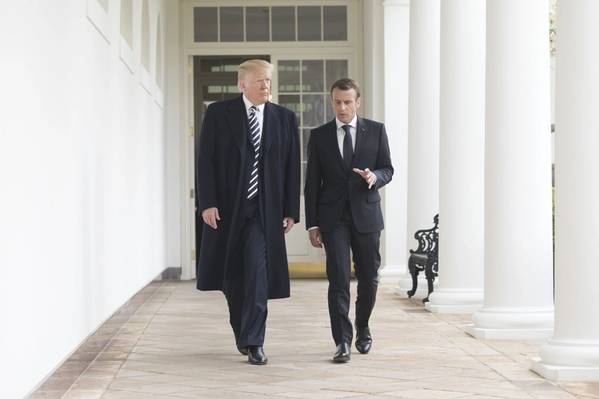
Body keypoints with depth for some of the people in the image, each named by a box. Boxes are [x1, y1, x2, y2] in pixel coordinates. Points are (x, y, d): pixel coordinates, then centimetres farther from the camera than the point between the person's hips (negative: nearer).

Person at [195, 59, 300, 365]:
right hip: (226, 208, 0)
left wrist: (291, 210, 2)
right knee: (231, 277, 9)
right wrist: (207, 203, -11)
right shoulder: (218, 114, 1)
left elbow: (292, 167, 6)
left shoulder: (284, 118, 6)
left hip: (264, 210, 0)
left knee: (257, 272, -11)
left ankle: (254, 342, -8)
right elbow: (205, 161, -2)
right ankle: (242, 334, 27)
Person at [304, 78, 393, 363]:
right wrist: (312, 224, 1)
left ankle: (362, 328, 33)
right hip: (333, 217, -1)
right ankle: (343, 341, -8)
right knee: (338, 279, -9)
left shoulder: (376, 131, 5)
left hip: (366, 214, 1)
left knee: (369, 278, 10)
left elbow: (387, 170, 7)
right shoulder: (319, 136, 5)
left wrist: (374, 176, -17)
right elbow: (312, 183, 5)